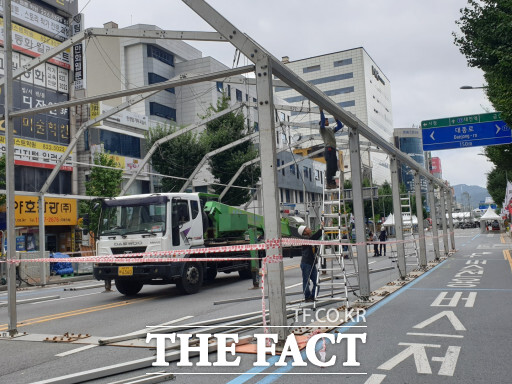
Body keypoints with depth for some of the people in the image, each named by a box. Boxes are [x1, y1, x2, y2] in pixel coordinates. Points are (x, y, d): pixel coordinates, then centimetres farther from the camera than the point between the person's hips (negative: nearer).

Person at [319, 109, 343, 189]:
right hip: (328, 149, -8)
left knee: (334, 167, 4)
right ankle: (328, 183, -17)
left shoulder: (331, 130, 29)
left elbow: (340, 126, 36)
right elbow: (322, 120, -11)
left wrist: (336, 118, 32)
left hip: (333, 150, 8)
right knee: (330, 167, -15)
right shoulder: (322, 129, 7)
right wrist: (321, 111, -9)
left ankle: (332, 183, 6)